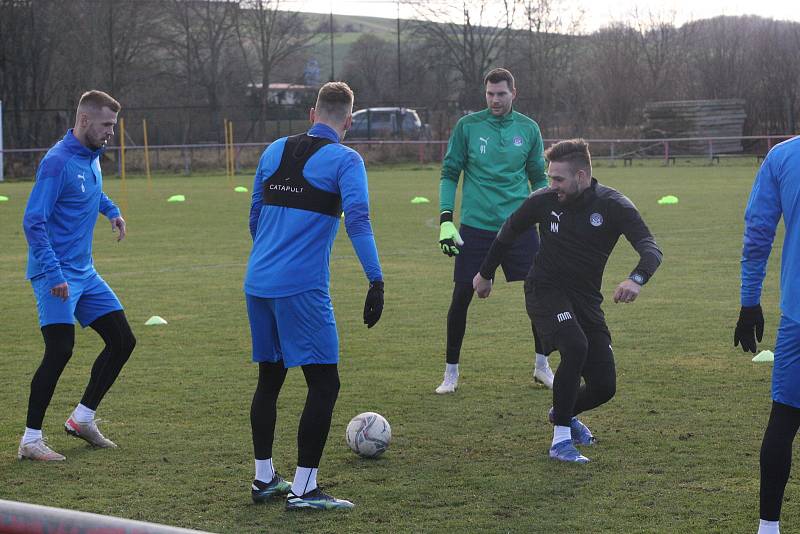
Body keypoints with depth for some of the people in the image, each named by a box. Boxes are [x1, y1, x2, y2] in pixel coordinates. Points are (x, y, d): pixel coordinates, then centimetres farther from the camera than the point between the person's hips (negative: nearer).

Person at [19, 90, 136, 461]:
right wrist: (53, 274, -27)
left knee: (122, 341, 8)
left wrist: (111, 210, 18)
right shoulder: (58, 161, -17)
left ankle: (82, 418, 19)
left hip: (84, 271, 9)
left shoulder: (92, 156, 9)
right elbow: (33, 222, -21)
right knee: (60, 350, -16)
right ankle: (30, 440, -8)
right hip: (56, 273, -9)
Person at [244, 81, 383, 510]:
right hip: (302, 289, -7)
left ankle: (264, 478, 24)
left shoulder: (275, 151, 13)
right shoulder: (344, 160, -5)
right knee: (324, 384, 0)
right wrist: (376, 282, -20)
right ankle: (303, 489, -2)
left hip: (257, 282, 7)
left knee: (268, 378, 18)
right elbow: (357, 220, -17)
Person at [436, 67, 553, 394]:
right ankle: (451, 371, 12)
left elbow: (538, 178, 14)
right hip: (475, 226, -2)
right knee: (461, 297, -3)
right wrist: (445, 219, -5)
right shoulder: (467, 126, -1)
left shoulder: (528, 129, 5)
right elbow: (450, 174, 3)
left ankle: (542, 365, 18)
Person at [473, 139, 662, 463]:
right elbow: (511, 230, 12)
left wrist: (637, 279, -45)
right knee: (575, 347, -31)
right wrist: (486, 273, 20)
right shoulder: (544, 201, -8)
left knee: (604, 387, -2)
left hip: (586, 300, 2)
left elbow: (651, 248, -23)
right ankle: (561, 439, -20)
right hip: (545, 291, -2)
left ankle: (563, 412, 34)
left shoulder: (613, 206, -12)